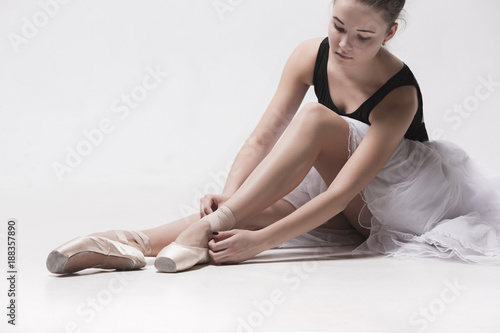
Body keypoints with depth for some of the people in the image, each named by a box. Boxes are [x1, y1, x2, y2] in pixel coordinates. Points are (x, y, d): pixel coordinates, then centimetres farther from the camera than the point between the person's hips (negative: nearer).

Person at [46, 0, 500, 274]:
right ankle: (136, 245, -41)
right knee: (265, 206, -28)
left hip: (406, 199, -5)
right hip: (356, 211, 5)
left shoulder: (399, 95, -30)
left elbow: (340, 193, -35)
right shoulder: (311, 56, -13)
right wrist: (229, 194, -33)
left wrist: (260, 241, -42)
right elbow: (264, 138, -15)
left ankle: (207, 230, -38)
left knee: (315, 119, -32)